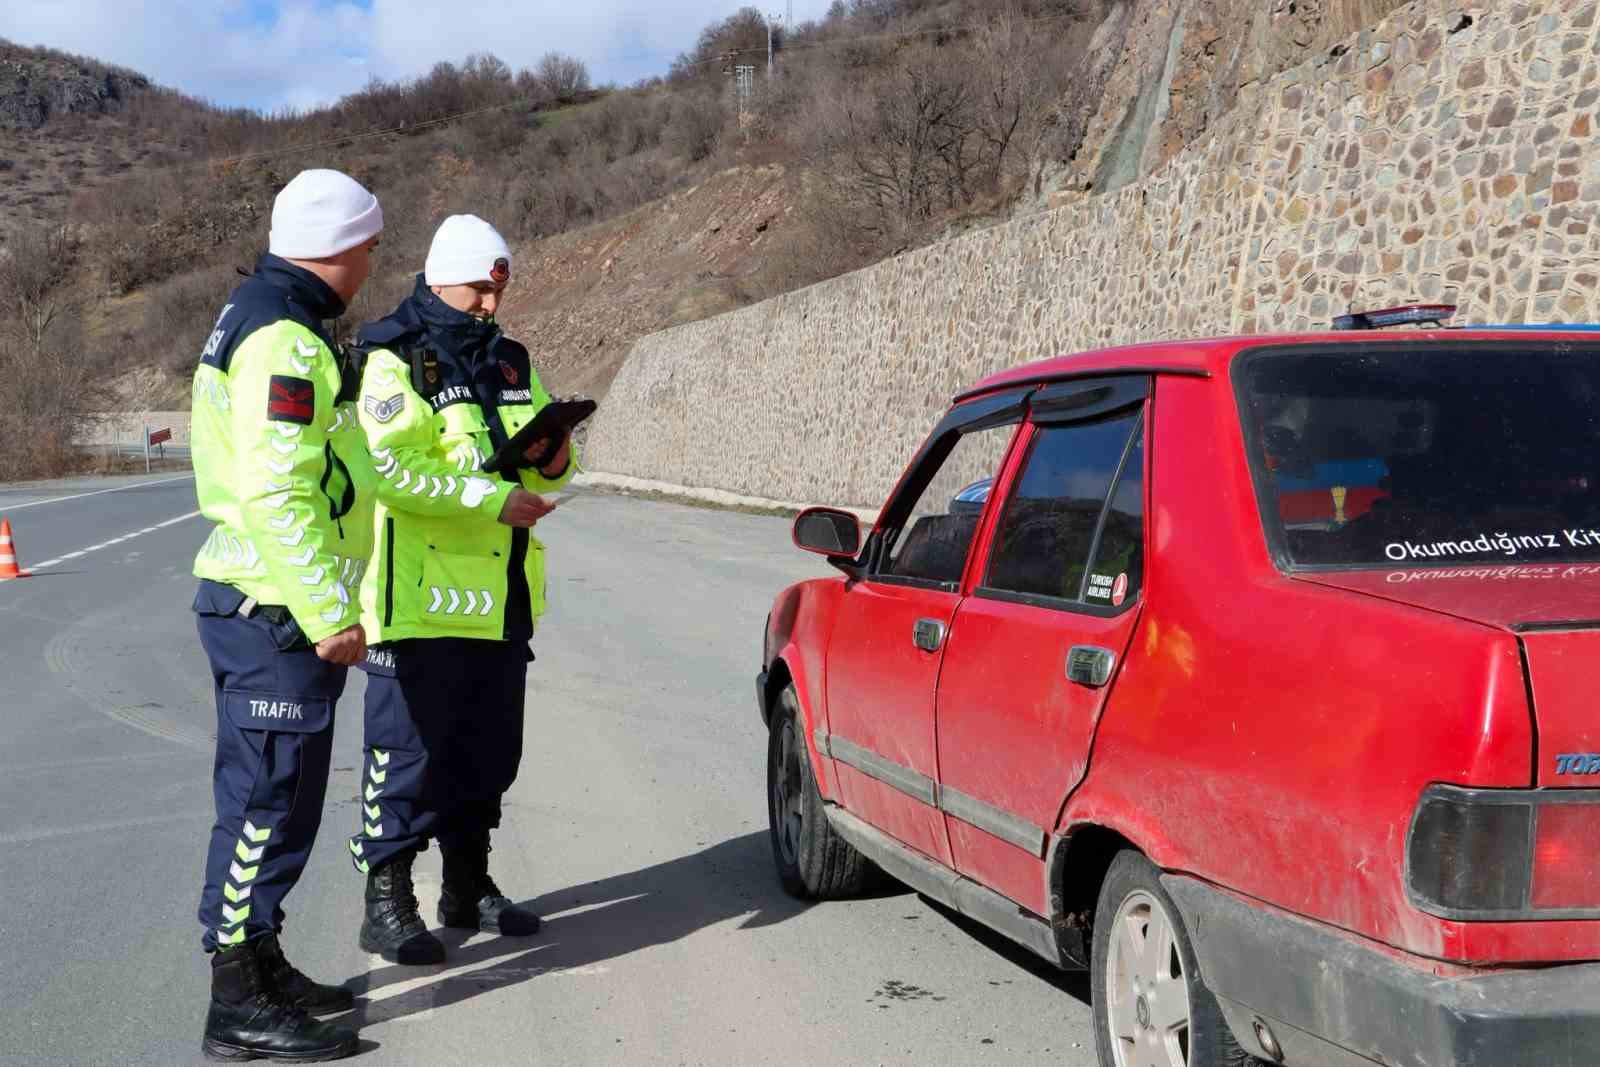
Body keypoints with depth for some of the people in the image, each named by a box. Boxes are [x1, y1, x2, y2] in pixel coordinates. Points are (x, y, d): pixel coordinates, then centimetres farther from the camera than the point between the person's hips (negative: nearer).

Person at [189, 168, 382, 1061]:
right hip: (276, 614, -11)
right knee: (269, 804, -3)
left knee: (269, 800, 19)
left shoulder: (264, 318, 16)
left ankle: (262, 969, 32)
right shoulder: (285, 340, -18)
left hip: (271, 606, 11)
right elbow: (277, 492, -25)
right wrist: (329, 614, -22)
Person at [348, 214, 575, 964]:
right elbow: (391, 467, -22)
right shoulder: (395, 362, -9)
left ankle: (469, 887, 30)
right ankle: (386, 904, 6)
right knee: (408, 750, -4)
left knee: (487, 750, 16)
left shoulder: (508, 361, 16)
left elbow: (540, 451, 24)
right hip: (421, 599, -8)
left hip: (500, 599, 8)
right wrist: (495, 498, -25)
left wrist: (554, 462, -1)